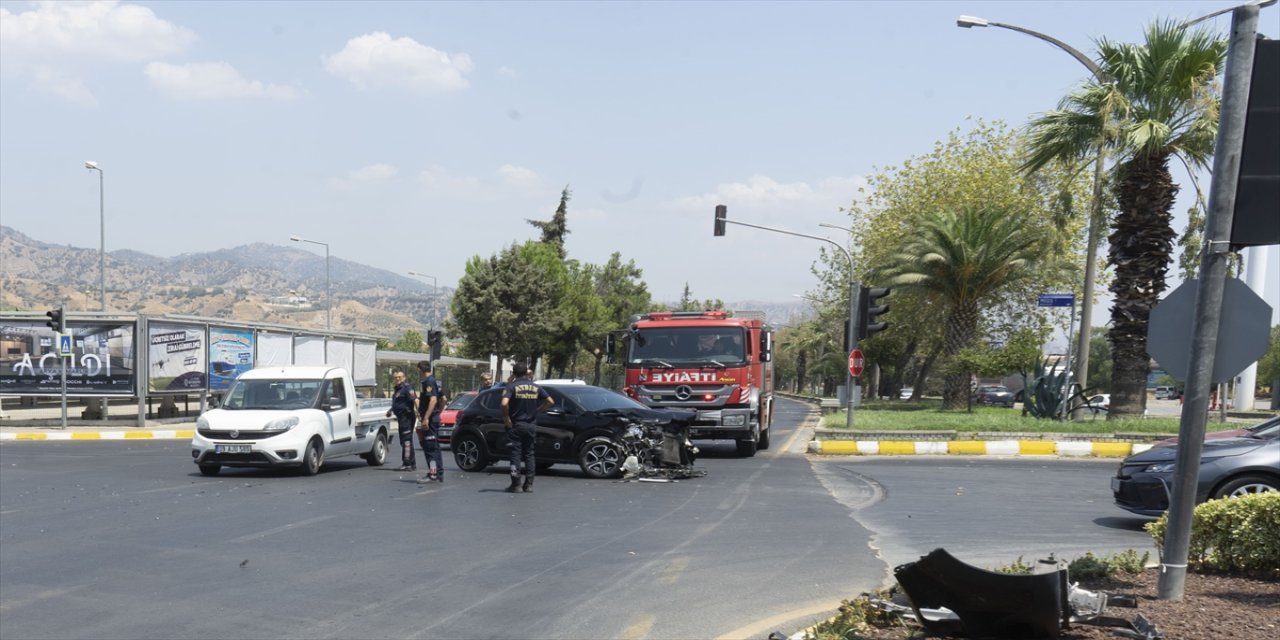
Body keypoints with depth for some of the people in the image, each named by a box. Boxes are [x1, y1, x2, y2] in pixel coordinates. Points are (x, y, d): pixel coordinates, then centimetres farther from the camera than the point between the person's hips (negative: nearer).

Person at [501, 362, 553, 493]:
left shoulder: (511, 386, -7)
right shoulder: (536, 387, 6)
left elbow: (504, 403, -23)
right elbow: (550, 401, 3)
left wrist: (506, 418, -10)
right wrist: (537, 410, 11)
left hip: (516, 425, -3)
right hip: (530, 425, 4)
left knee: (516, 453, 2)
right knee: (529, 454, 11)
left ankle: (516, 484, -1)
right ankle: (529, 485, 10)